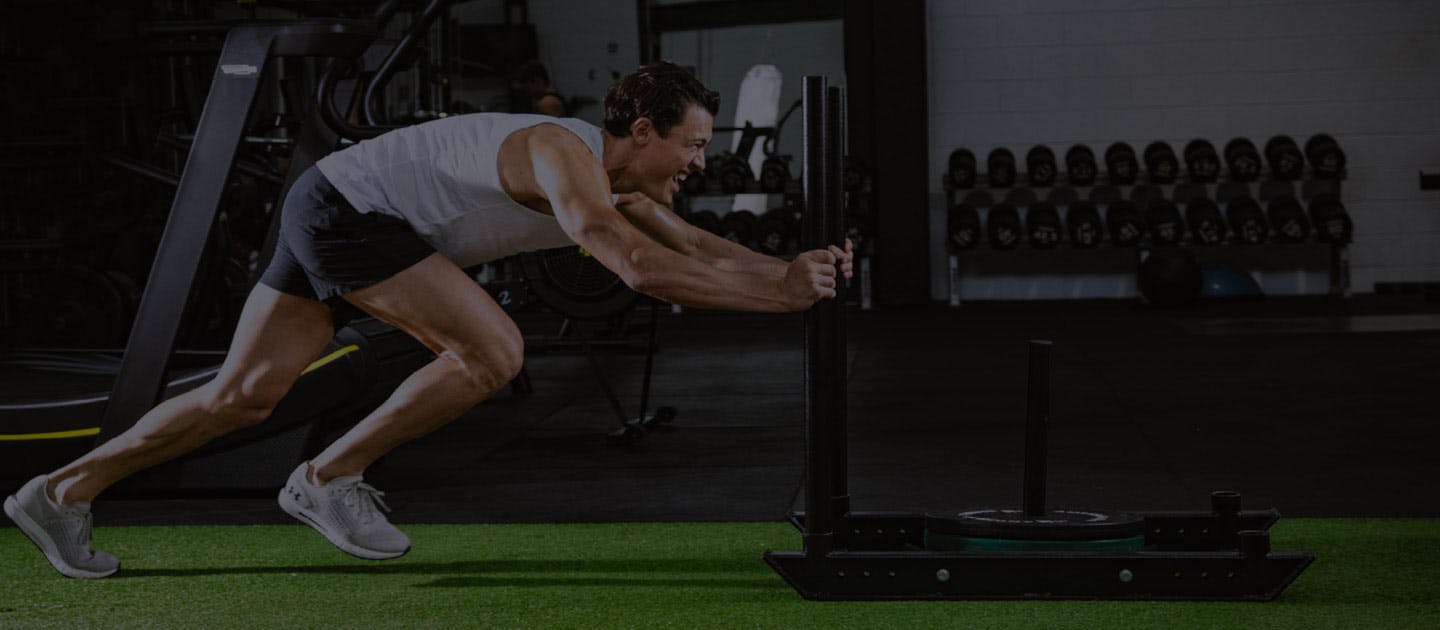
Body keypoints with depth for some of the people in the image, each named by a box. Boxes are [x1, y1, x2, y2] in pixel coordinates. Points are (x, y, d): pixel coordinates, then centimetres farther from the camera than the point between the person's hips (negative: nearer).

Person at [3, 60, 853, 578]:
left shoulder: (618, 182, 6)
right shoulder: (564, 157, -24)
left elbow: (696, 245, 11)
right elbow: (641, 267, -37)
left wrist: (786, 271, -5)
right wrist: (780, 295, -34)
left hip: (331, 215, 10)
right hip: (345, 205, -10)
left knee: (244, 395, 8)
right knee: (493, 353, -16)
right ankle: (330, 479, -4)